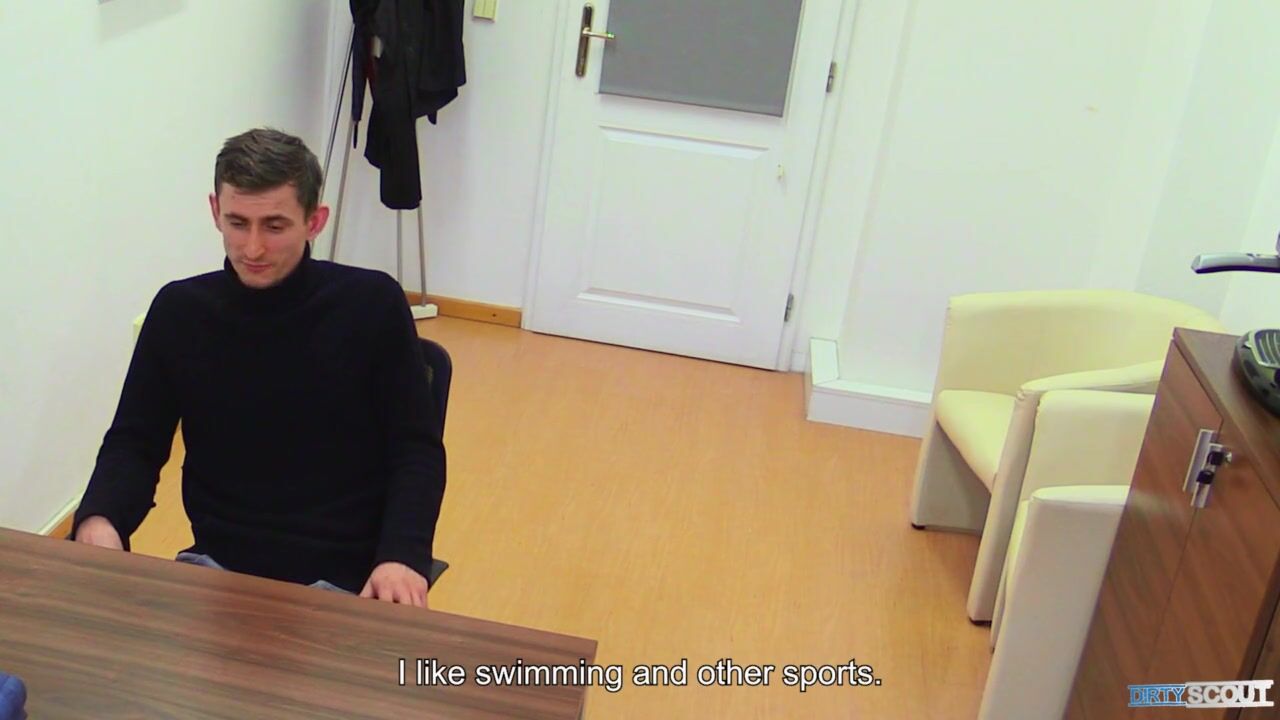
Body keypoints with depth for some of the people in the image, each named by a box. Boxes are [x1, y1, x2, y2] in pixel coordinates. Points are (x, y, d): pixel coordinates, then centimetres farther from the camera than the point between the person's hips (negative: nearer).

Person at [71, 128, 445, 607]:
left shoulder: (373, 305, -4)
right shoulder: (178, 311, 4)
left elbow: (417, 449, 0)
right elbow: (135, 443, 9)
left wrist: (402, 555, -18)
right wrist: (98, 518, -14)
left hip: (342, 577, -3)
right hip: (217, 565, 3)